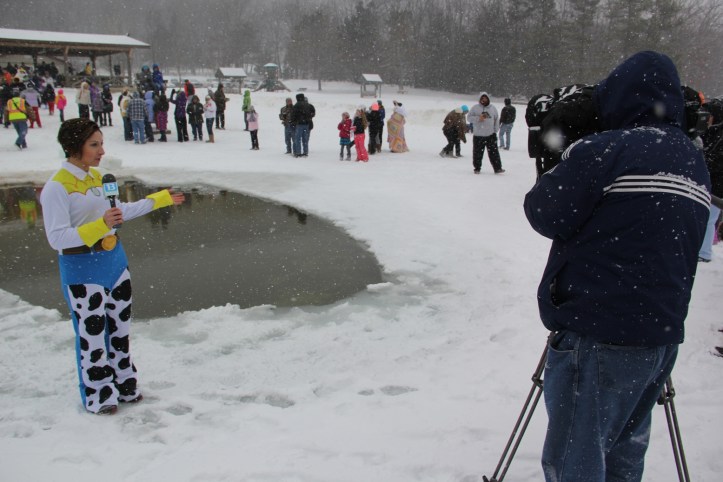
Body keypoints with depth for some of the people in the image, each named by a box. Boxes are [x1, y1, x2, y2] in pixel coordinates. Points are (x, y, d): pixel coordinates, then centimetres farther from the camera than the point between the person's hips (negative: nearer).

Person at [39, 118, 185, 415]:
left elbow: (117, 212, 19)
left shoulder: (96, 176, 6)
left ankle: (124, 386, 33)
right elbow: (57, 238, -22)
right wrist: (100, 225, -33)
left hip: (114, 260, 8)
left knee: (120, 328, 17)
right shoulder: (56, 187, -17)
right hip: (81, 270, -7)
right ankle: (98, 396, 22)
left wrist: (161, 199, 21)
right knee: (92, 335, 3)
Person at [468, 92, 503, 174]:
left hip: (490, 134, 1)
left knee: (494, 152, -2)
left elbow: (496, 120, 16)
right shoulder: (475, 107, 3)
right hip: (478, 135, -1)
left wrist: (495, 130, 6)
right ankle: (477, 168, 16)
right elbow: (469, 117, 0)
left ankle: (497, 168, 0)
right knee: (477, 153, 4)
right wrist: (478, 118, -16)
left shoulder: (493, 108, 10)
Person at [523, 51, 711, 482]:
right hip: (664, 333, 8)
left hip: (599, 336, -8)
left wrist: (563, 171, 8)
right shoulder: (696, 162, 12)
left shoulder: (605, 150, -14)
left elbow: (545, 215, -9)